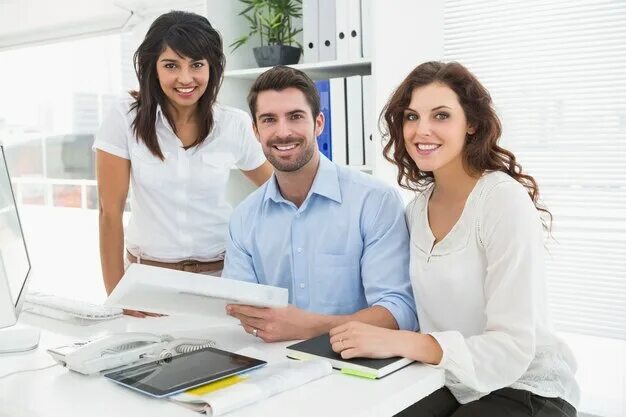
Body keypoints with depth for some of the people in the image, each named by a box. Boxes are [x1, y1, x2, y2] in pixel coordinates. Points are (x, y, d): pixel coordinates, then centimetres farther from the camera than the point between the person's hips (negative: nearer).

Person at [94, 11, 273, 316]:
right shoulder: (125, 118, -8)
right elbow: (111, 212, -7)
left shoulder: (235, 125, -4)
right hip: (149, 272, -1)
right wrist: (116, 294, -9)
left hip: (220, 270, 1)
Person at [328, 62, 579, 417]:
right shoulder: (418, 207, 2)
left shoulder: (505, 201, -19)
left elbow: (511, 351, -25)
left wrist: (399, 343, -34)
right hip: (453, 384, 5)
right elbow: (423, 314, 7)